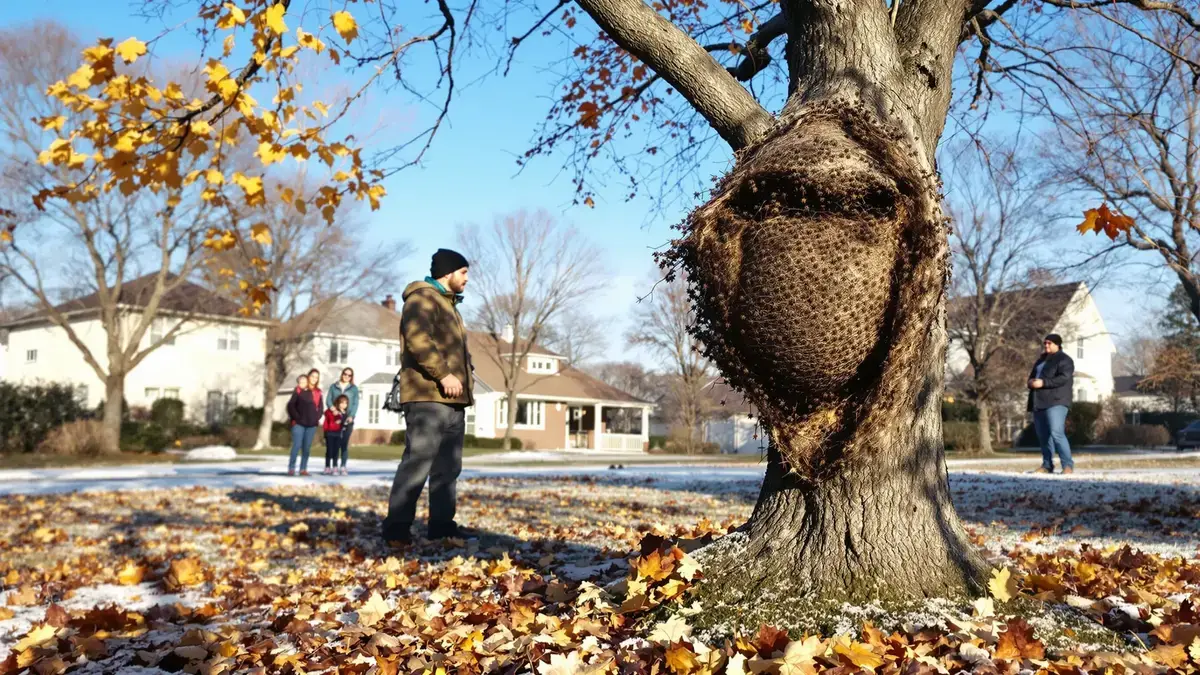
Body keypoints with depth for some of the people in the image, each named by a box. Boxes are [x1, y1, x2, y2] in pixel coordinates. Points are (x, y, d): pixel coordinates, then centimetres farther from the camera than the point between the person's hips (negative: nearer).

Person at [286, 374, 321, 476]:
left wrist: (317, 418, 3)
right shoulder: (297, 392, 1)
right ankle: (291, 468, -1)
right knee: (297, 446, -7)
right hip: (299, 423, -3)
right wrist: (296, 417, -10)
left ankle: (303, 469, 10)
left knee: (307, 448, 5)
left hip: (311, 424, 3)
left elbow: (320, 406, 14)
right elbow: (291, 405, -4)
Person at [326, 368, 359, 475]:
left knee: (344, 443, -3)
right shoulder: (334, 386, 11)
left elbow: (355, 403, 1)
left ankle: (343, 467, 0)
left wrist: (351, 416, -13)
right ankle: (335, 466, 6)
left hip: (347, 419, -1)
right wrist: (332, 408, -16)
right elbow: (328, 399, 5)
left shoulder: (354, 388, 7)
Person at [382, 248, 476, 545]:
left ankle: (442, 523, 18)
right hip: (428, 397, -10)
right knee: (418, 462, -12)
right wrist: (443, 374, -26)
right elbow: (417, 338, -23)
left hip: (452, 399, 10)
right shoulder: (422, 298, -6)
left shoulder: (449, 303, 27)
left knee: (448, 466, 12)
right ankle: (397, 528, -8)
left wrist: (463, 381, 21)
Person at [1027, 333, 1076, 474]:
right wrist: (1031, 382, 2)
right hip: (1039, 402, 8)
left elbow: (1064, 378, -16)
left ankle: (1068, 465, -16)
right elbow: (1032, 375, 26)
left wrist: (1043, 383, -23)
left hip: (1055, 401, -8)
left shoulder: (1064, 359, -2)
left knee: (1056, 433, -19)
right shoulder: (1041, 359, 23)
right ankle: (1047, 465, 15)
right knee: (1043, 435, 9)